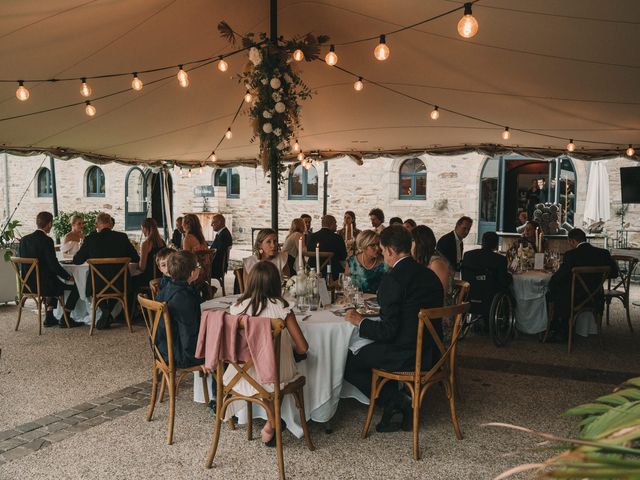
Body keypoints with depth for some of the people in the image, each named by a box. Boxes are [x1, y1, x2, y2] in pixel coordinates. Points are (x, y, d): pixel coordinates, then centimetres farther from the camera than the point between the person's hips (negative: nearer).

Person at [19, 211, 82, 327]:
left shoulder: (24, 239, 4)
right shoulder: (46, 240, -18)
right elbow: (54, 265, -20)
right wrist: (68, 276, -5)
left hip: (28, 284, 8)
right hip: (43, 284, -8)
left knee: (55, 281, 35)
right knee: (76, 285, 7)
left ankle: (49, 317, 29)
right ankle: (65, 319, 11)